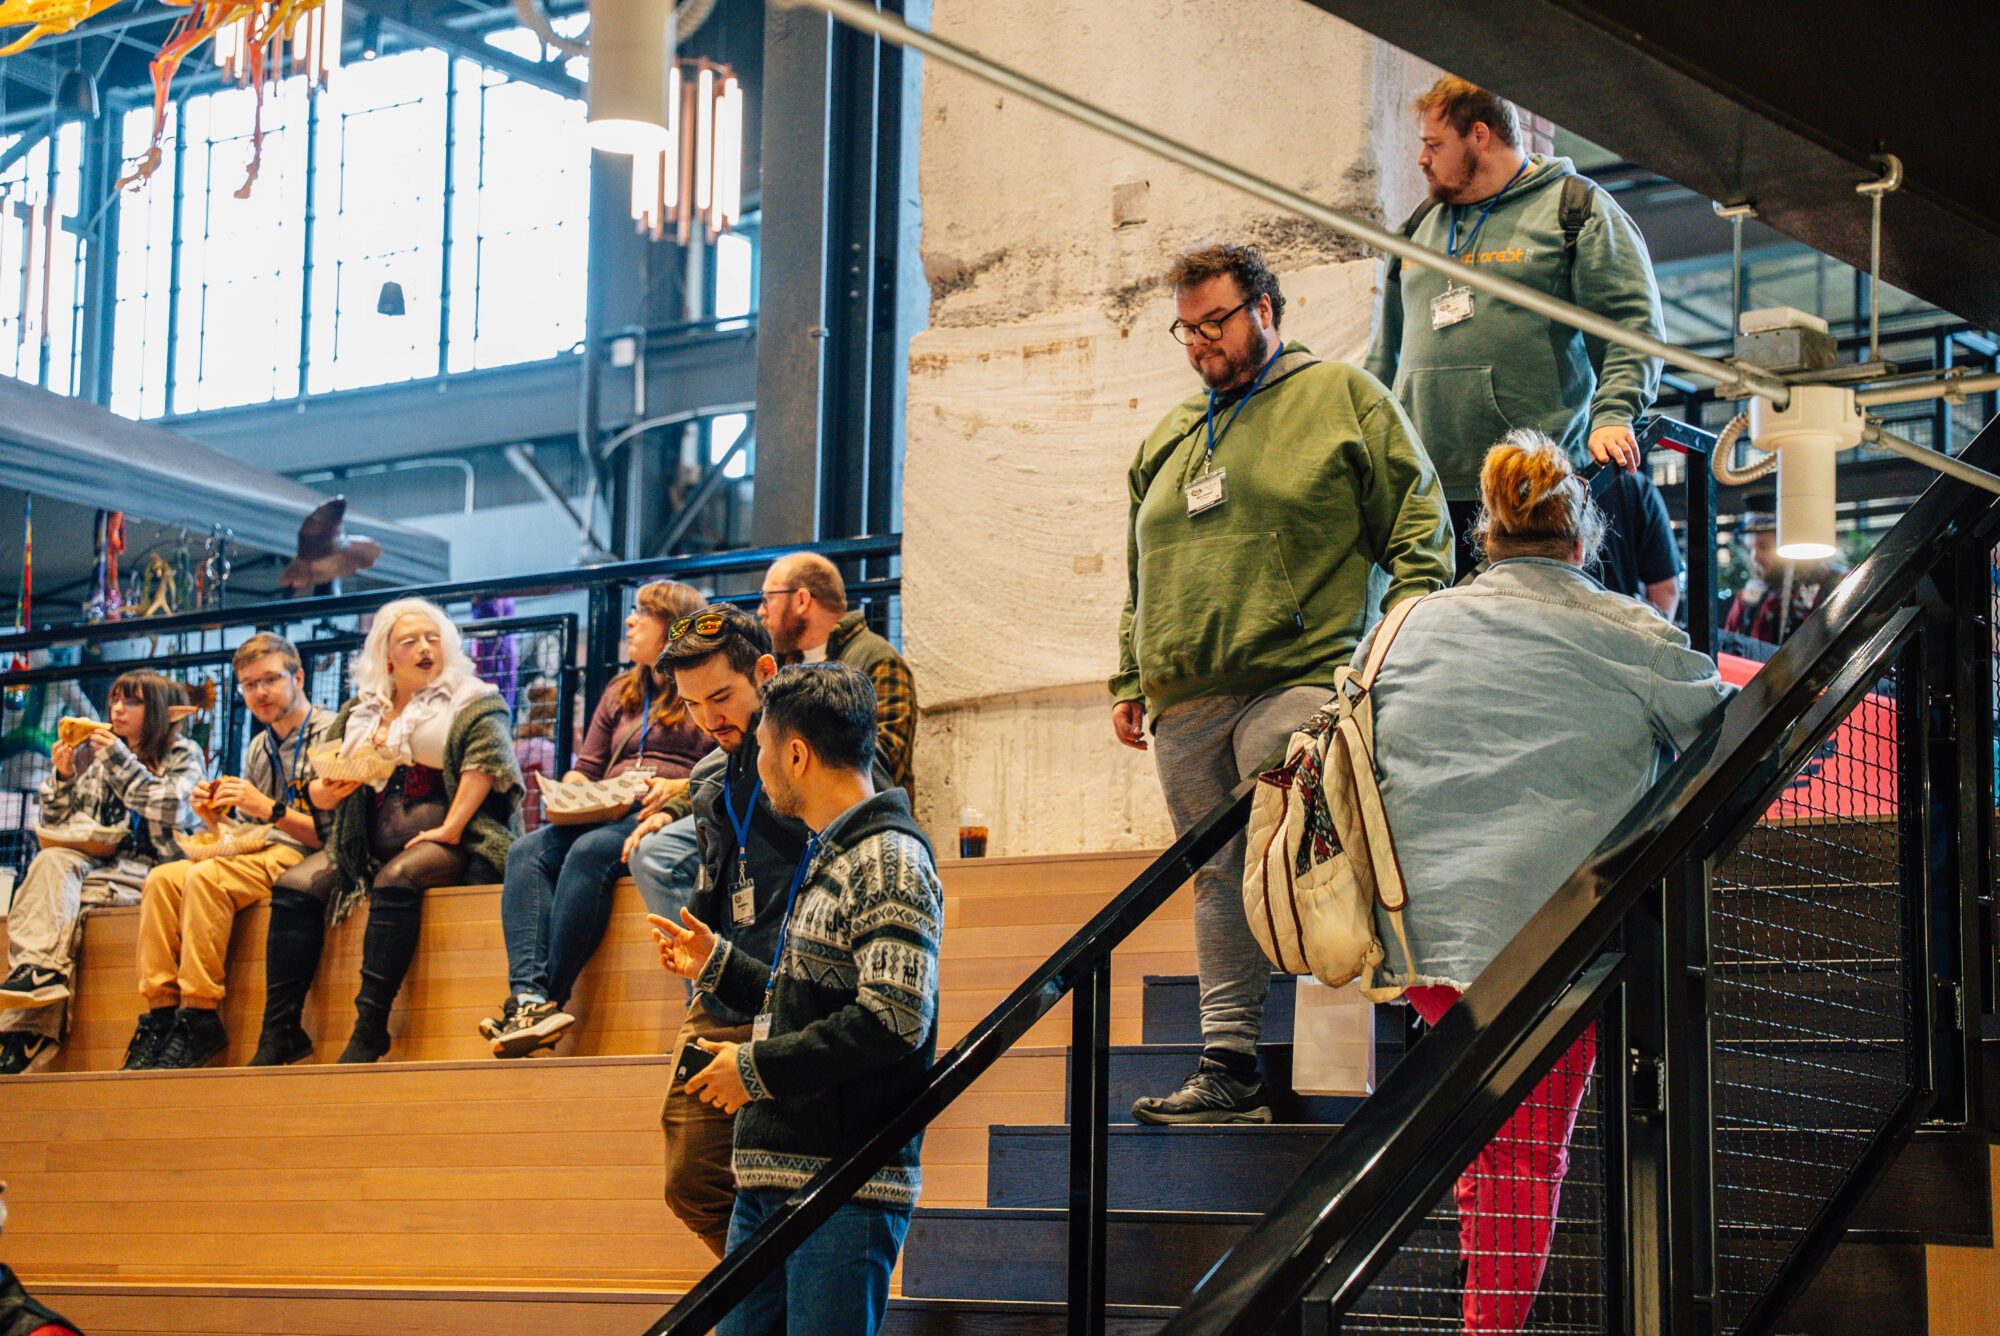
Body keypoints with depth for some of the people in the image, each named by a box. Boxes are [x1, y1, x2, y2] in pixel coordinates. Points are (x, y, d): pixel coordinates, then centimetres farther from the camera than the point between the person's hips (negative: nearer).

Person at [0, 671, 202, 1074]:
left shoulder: (182, 755, 10)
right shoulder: (96, 755, 20)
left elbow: (169, 809, -10)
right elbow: (54, 826, 19)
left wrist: (120, 761, -9)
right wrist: (63, 777, 1)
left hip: (141, 874, -4)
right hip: (93, 864, 4)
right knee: (51, 859, -31)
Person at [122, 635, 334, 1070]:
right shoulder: (258, 749, 21)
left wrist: (271, 811, -19)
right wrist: (214, 819, 0)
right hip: (260, 859, 8)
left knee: (206, 878, -29)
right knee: (163, 879, -15)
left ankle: (200, 1018, -27)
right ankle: (162, 1014, -19)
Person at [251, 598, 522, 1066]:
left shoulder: (471, 702, 6)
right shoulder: (359, 713, 20)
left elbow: (487, 755, -11)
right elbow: (319, 793, 23)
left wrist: (450, 829, -20)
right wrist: (327, 789, -2)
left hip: (442, 843, -5)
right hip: (368, 847, 5)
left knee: (396, 881, -35)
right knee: (294, 887, -17)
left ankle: (369, 1031, -37)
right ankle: (279, 1033, -20)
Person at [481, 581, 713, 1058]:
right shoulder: (619, 694, 31)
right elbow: (585, 767, 26)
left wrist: (677, 787, -16)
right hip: (605, 814, 6)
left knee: (589, 852, -35)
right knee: (527, 850, -24)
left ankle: (548, 1000, -39)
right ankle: (528, 996, -43)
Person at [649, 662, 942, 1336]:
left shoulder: (890, 861, -11)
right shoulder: (825, 860, 20)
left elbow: (893, 1021, -22)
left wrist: (758, 1068, -15)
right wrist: (718, 966, 28)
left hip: (847, 1186, -10)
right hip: (774, 1179, 10)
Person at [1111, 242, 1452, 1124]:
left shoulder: (1343, 398, 9)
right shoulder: (1168, 437, 26)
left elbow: (1417, 522, 3)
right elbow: (1138, 577, 28)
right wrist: (1128, 682, 20)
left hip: (1296, 681, -6)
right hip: (1185, 704, 6)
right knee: (1220, 879, 2)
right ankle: (1229, 1066, 1)